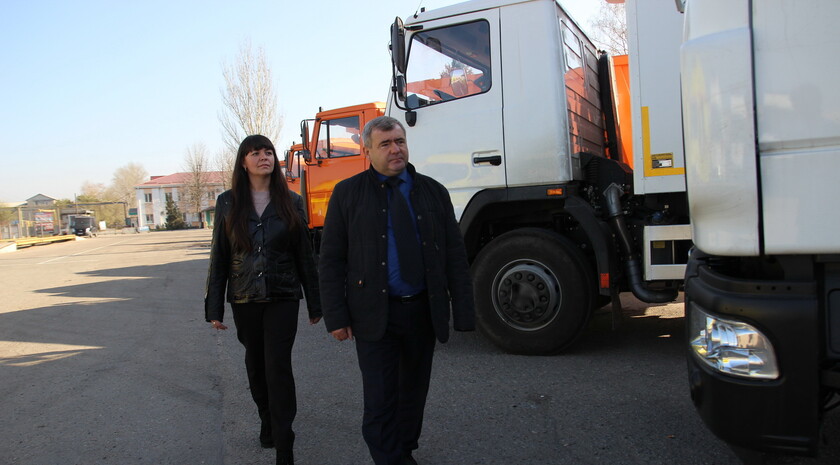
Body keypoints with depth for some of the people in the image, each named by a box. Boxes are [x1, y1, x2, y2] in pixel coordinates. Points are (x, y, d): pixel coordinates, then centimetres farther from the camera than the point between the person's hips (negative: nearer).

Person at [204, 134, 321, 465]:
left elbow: (304, 255, 3)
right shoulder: (228, 202, 1)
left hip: (282, 298, -2)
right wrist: (214, 307, 0)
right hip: (244, 300, 2)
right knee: (256, 364, 15)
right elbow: (219, 257, 3)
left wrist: (314, 304, 4)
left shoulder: (290, 202, 0)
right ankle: (267, 421, 39)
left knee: (278, 367, -7)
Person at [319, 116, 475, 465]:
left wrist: (464, 313, -2)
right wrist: (336, 317, -7)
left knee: (414, 390, 16)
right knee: (380, 398, 1)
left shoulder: (433, 192, 5)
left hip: (424, 310, 3)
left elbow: (455, 255, 3)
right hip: (374, 313, -3)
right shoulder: (347, 194, -1)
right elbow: (331, 260, -2)